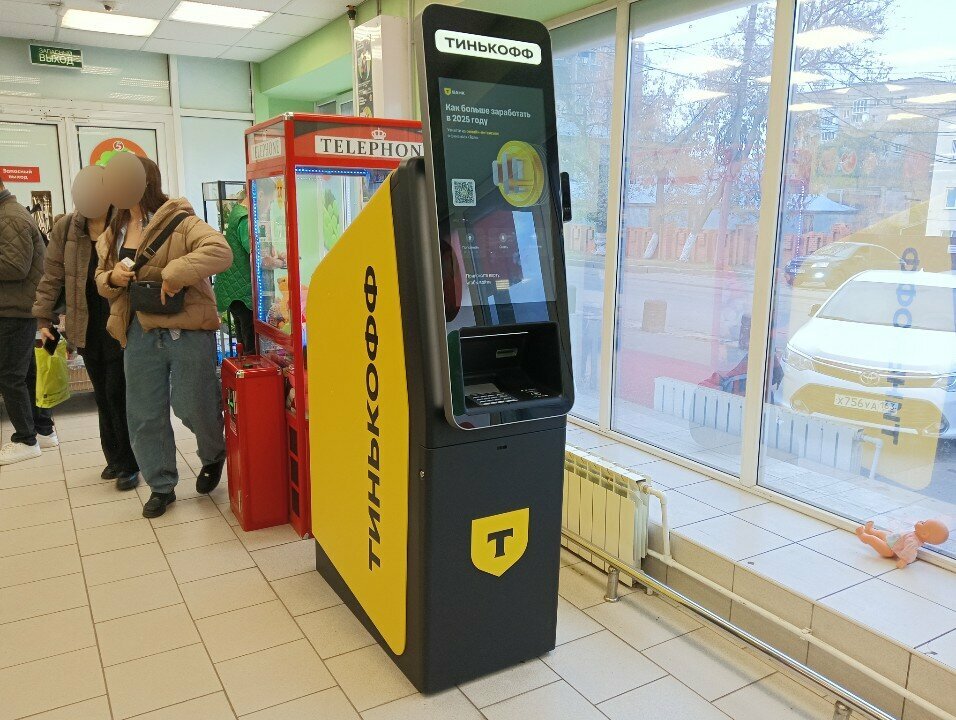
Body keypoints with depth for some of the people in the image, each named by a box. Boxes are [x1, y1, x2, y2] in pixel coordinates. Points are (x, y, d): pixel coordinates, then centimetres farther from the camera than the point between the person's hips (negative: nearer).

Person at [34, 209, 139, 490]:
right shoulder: (65, 227, 2)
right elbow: (52, 276, 5)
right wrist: (44, 318, 3)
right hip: (88, 328, 4)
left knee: (118, 394, -1)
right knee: (102, 395, 13)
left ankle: (129, 464, 13)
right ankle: (115, 458, 27)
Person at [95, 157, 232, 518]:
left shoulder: (178, 221, -11)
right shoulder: (113, 232, 12)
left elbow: (220, 250, -25)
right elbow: (101, 278, 21)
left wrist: (175, 274, -29)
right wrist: (112, 278, -2)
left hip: (186, 332, -6)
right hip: (139, 335, 7)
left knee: (193, 407, 4)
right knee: (144, 416, 10)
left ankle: (213, 457, 37)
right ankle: (161, 487, 27)